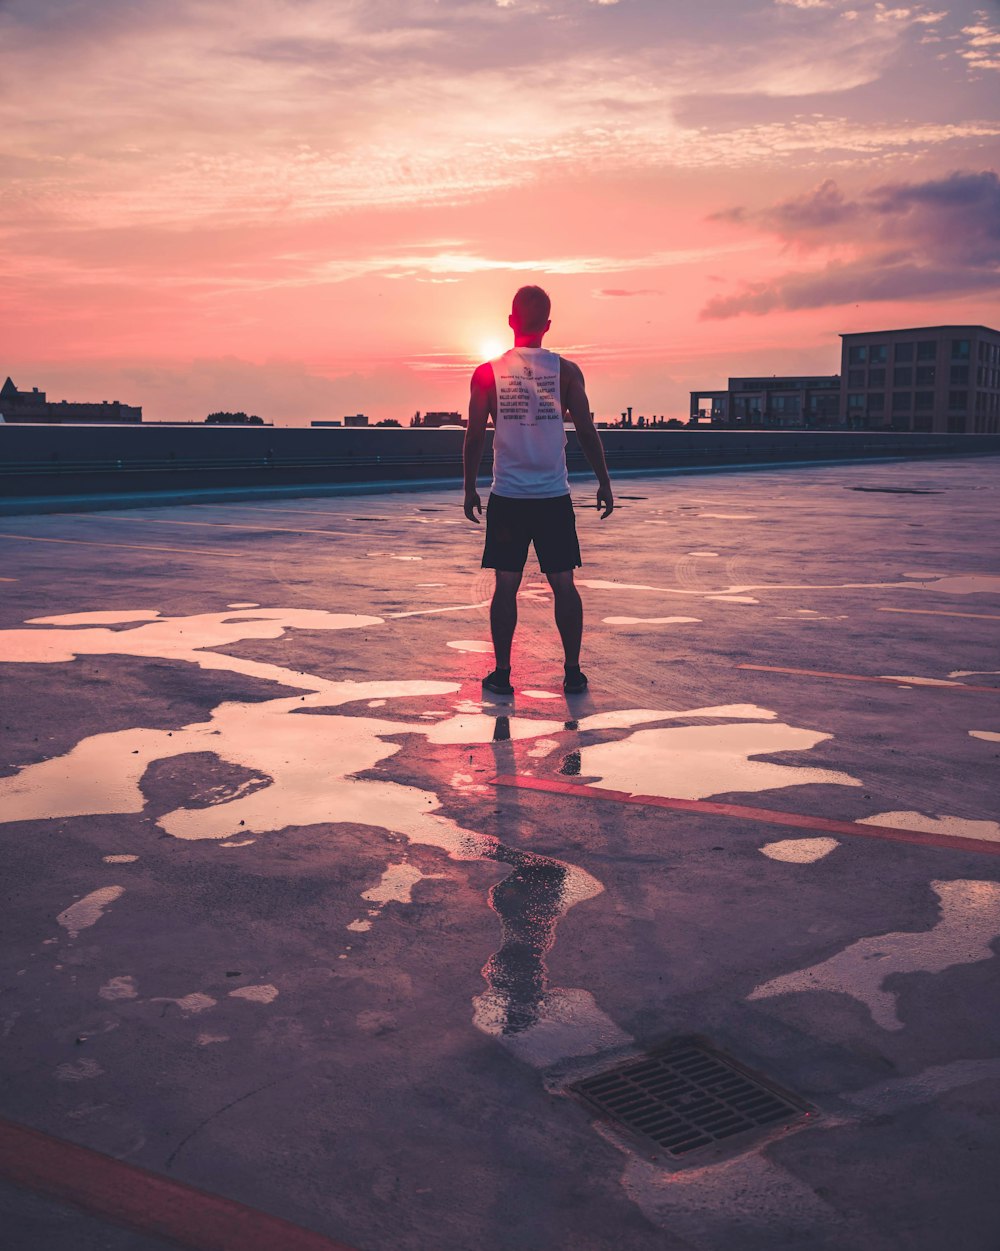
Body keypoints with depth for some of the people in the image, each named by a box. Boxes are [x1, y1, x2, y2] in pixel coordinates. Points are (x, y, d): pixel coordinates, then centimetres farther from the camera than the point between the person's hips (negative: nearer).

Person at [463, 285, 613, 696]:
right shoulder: (565, 371, -1)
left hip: (507, 496, 0)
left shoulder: (487, 373, -1)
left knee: (506, 585, 5)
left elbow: (474, 437, 1)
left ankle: (502, 673, 8)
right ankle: (573, 673, 11)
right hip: (554, 496, 0)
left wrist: (470, 489, 11)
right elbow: (587, 433, 0)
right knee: (563, 584, 7)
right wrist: (604, 483, 10)